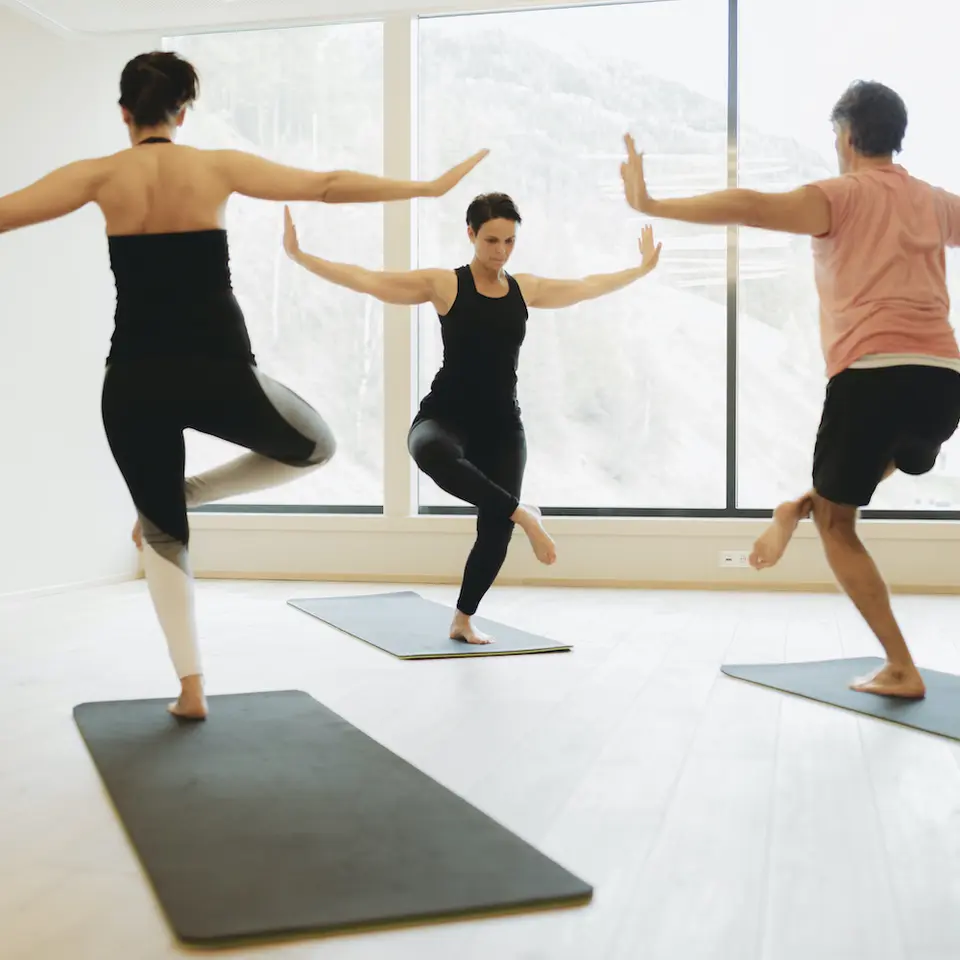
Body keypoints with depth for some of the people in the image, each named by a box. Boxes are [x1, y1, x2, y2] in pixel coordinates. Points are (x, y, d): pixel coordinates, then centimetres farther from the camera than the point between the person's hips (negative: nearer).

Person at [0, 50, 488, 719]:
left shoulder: (101, 176, 2)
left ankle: (192, 689, 11)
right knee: (317, 447, 25)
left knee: (163, 534, 16)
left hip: (134, 383, 1)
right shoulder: (219, 167, 2)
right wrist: (431, 188, 10)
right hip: (220, 375, -1)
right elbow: (329, 186, 2)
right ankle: (189, 492, 9)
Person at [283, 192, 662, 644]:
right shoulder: (444, 284, -4)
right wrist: (299, 255, -13)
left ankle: (463, 620, 23)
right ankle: (524, 515, -30)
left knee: (495, 529, 1)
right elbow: (367, 280, -7)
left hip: (501, 425, 4)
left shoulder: (526, 288, 8)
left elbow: (588, 286, 24)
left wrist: (643, 267, 34)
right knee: (434, 454, -42)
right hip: (444, 417, -4)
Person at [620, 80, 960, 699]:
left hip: (872, 375, -5)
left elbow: (749, 207, -13)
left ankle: (902, 670, 7)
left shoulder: (840, 196, 3)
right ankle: (800, 506, 25)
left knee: (836, 523, 12)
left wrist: (651, 205, -12)